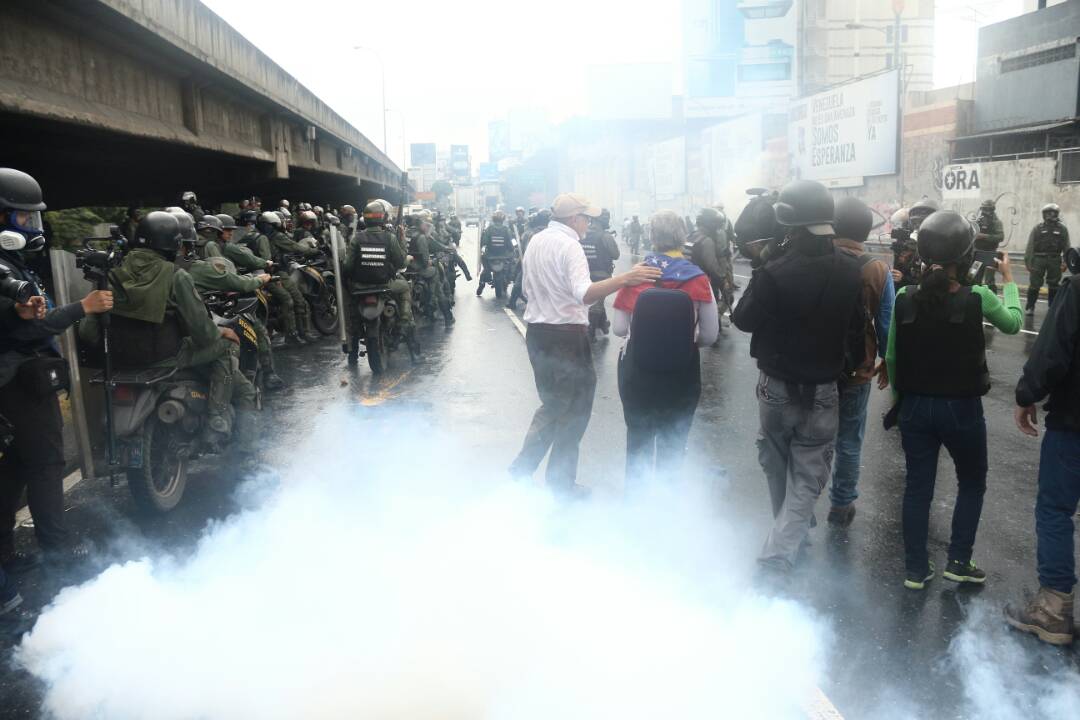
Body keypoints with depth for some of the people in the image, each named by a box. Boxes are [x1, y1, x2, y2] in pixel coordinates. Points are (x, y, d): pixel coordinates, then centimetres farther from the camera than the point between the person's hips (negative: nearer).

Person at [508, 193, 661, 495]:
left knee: (552, 405, 22)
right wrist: (624, 279, -43)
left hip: (536, 332, 8)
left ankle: (521, 471, 20)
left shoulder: (536, 241, 9)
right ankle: (561, 484, 15)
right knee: (573, 413, 6)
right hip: (566, 337, -8)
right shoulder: (569, 246, -17)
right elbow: (584, 294, -33)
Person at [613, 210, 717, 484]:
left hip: (637, 372, 1)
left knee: (638, 439, 18)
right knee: (673, 442, 17)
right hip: (682, 375, -1)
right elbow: (710, 335, -9)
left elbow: (620, 328, -8)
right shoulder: (698, 279, -11)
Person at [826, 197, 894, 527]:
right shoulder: (877, 270, -11)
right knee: (849, 441, 13)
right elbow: (885, 324, -4)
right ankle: (841, 505, 24)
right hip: (856, 369, -1)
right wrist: (887, 362, 13)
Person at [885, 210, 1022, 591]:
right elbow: (1013, 324, 7)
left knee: (917, 486, 12)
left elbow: (891, 356, -1)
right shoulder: (978, 298, -14)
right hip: (962, 408, -2)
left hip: (915, 406, 2)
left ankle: (916, 569, 19)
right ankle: (958, 561, 22)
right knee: (972, 484, 21)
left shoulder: (905, 298, -8)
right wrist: (1009, 279, 22)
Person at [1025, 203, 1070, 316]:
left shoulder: (1062, 229, 4)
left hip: (1055, 260, 2)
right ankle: (1030, 307, 5)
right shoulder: (1037, 229, 0)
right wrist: (1027, 261, -6)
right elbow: (1030, 246, -1)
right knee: (1034, 284, -3)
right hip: (1039, 259, -2)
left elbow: (1066, 247, 6)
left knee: (1053, 285, 9)